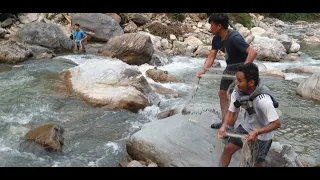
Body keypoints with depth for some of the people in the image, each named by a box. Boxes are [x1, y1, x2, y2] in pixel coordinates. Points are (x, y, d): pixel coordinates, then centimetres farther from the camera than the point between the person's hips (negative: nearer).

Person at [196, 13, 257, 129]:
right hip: (230, 68, 9)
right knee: (222, 93, 13)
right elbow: (211, 56, -3)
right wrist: (203, 70, -18)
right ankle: (225, 121, 27)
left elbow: (253, 52, -38)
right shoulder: (217, 39, -5)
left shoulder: (234, 38, -30)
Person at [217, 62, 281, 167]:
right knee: (228, 149, 0)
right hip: (246, 126, 5)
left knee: (257, 162, 8)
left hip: (262, 133, -5)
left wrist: (256, 133, -42)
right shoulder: (238, 91, -20)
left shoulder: (263, 100, -37)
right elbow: (231, 112, -10)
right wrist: (224, 126, -28)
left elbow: (277, 123, -34)